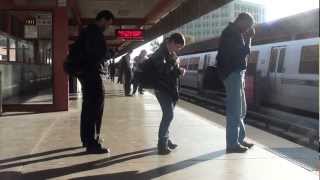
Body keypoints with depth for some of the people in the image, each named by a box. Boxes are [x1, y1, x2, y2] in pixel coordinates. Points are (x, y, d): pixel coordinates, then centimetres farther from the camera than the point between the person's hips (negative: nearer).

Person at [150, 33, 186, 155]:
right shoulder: (161, 53, -13)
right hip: (162, 89, -9)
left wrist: (179, 71, 3)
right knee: (168, 115, -14)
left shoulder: (172, 54, 13)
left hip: (171, 89, 9)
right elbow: (163, 69, -28)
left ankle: (165, 140, 28)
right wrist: (174, 62, -15)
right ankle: (162, 144, -9)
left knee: (168, 115, 15)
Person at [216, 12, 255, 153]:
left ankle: (240, 139, 25)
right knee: (234, 110, -8)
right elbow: (243, 52, -17)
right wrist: (248, 38, -7)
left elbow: (241, 52, 21)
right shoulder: (233, 33, -13)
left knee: (240, 109, 17)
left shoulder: (233, 32, 18)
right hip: (233, 73, -11)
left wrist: (246, 38, 11)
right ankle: (232, 144, -5)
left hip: (236, 73, 11)